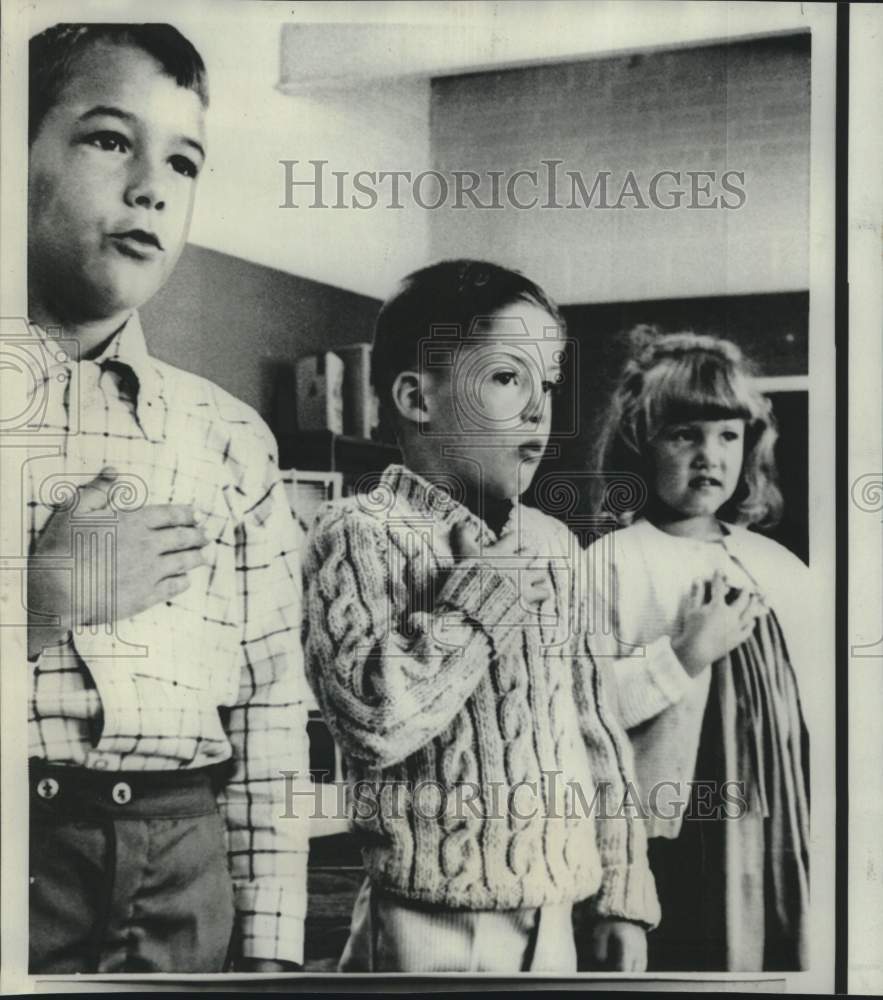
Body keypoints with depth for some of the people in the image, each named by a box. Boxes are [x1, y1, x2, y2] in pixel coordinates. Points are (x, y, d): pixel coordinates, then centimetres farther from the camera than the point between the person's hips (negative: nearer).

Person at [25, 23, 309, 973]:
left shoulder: (232, 437, 5)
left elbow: (270, 709, 5)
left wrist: (268, 946, 3)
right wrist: (44, 596, -18)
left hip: (188, 877, 3)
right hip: (31, 845, -2)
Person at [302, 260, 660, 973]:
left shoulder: (554, 545, 8)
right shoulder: (360, 532, -12)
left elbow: (594, 723, 12)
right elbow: (374, 718, -28)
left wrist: (623, 894, 11)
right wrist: (487, 591, -18)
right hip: (433, 933, -6)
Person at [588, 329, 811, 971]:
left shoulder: (781, 571, 8)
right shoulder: (610, 565, -10)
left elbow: (812, 716, 13)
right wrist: (681, 656, -21)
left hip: (779, 841, 5)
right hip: (666, 843, -5)